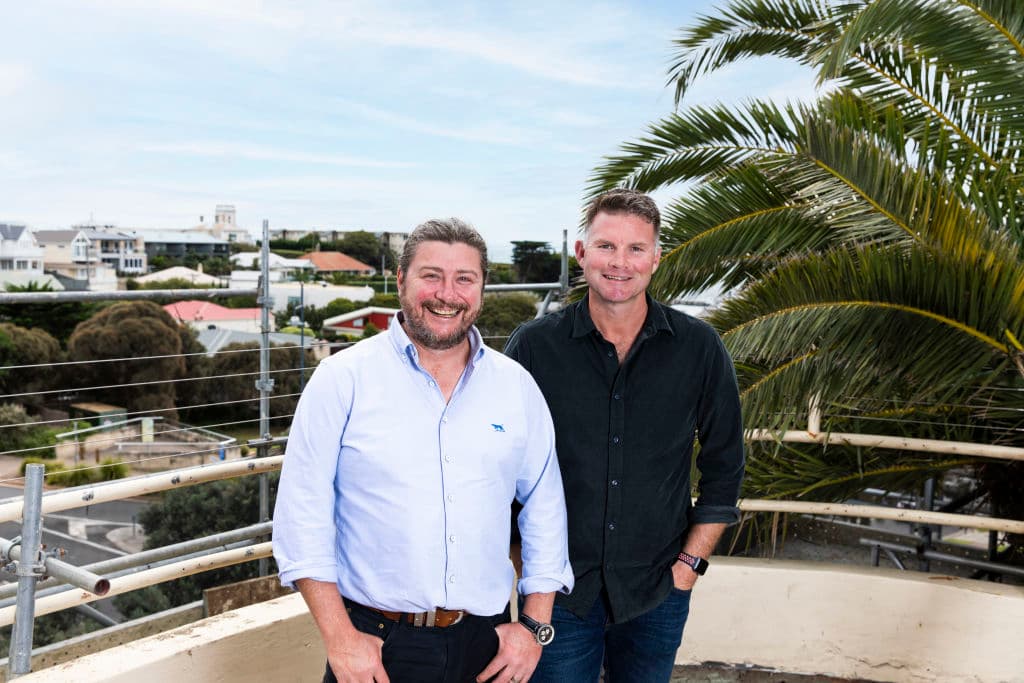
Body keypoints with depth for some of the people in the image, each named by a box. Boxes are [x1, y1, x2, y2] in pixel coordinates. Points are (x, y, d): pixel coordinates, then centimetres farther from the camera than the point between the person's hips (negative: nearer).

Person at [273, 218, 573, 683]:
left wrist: (535, 626, 2)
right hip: (373, 645, -2)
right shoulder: (343, 379, -8)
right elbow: (303, 511, -8)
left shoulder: (517, 386, 1)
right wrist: (338, 638, -10)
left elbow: (544, 506, 5)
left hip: (487, 644, 3)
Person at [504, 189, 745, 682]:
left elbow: (724, 466, 4)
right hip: (558, 588, -1)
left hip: (657, 591, 1)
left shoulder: (698, 349, -5)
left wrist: (692, 562, 0)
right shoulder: (533, 346, -7)